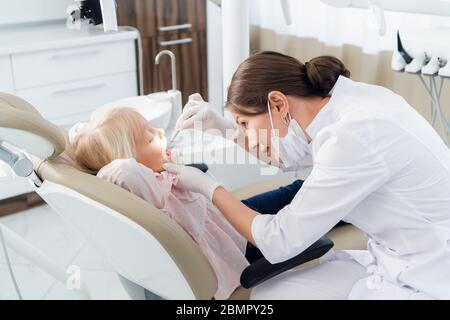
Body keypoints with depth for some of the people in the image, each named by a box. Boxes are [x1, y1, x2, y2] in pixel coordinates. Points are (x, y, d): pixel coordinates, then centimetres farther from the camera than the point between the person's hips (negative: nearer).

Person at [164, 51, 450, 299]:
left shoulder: (353, 137, -28)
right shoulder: (345, 97, -3)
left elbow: (279, 241, -18)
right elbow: (290, 154, 20)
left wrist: (209, 187, -6)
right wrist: (223, 126, 8)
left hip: (427, 284, -8)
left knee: (268, 295, -4)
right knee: (265, 292, 9)